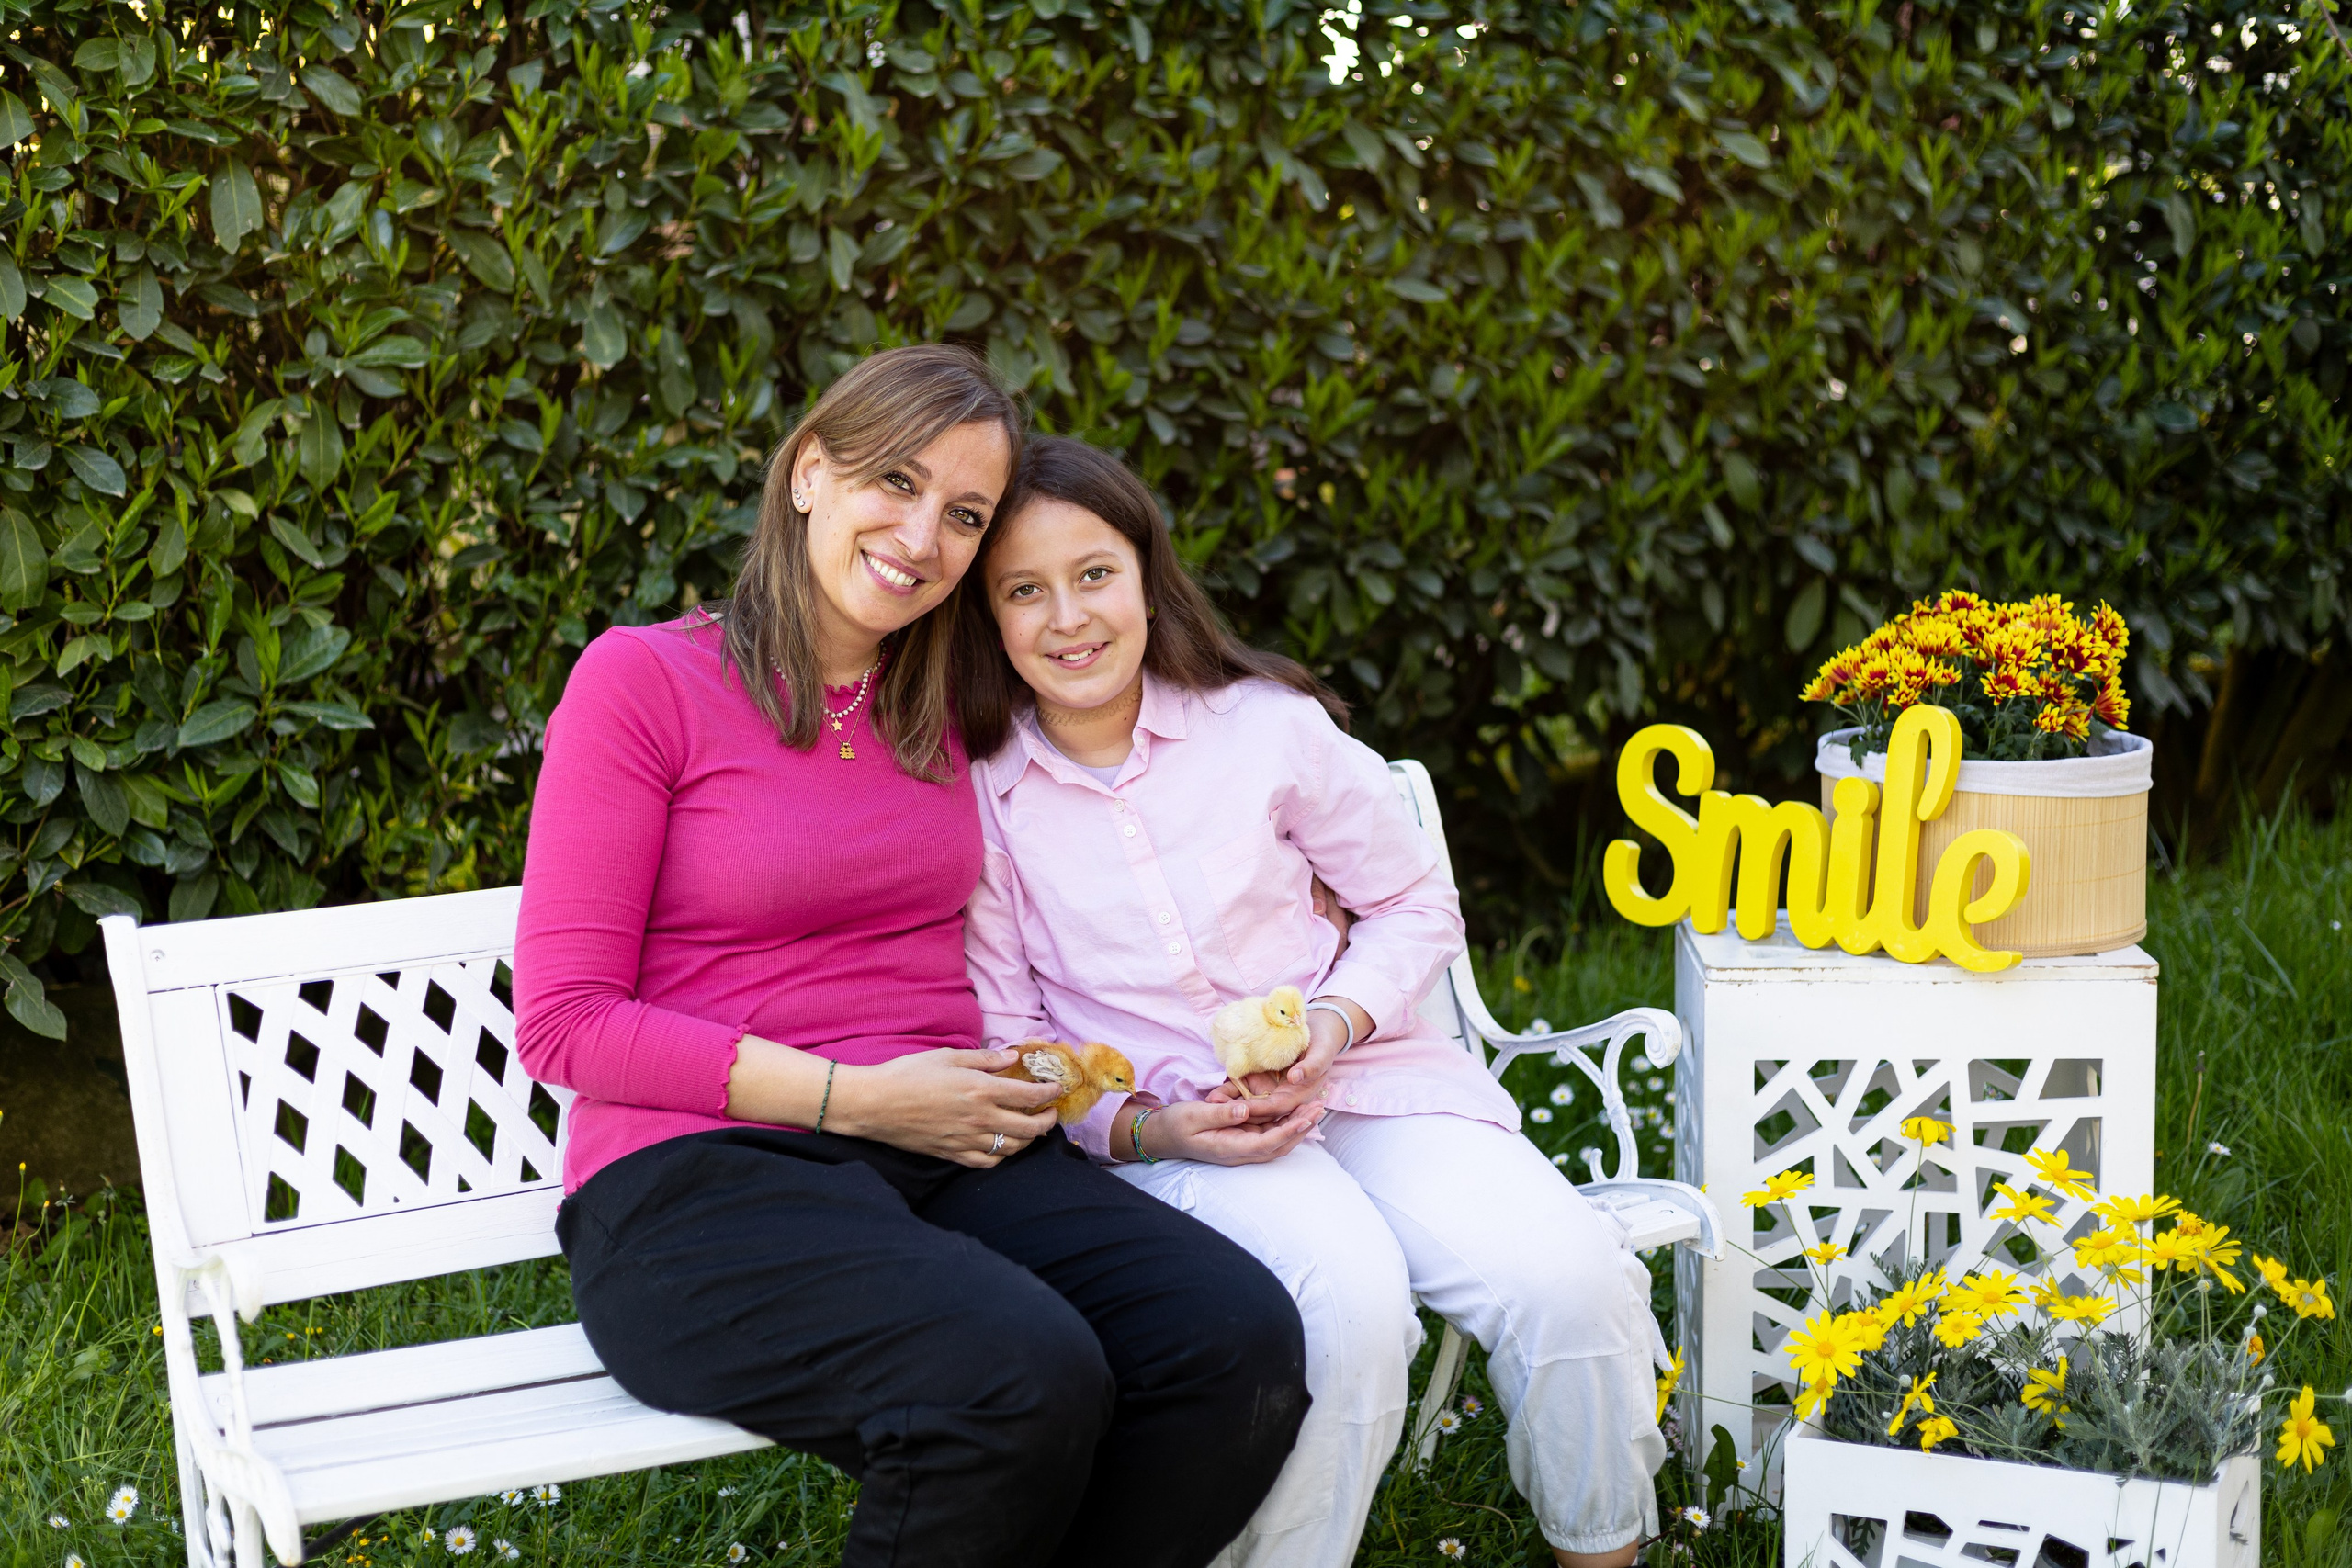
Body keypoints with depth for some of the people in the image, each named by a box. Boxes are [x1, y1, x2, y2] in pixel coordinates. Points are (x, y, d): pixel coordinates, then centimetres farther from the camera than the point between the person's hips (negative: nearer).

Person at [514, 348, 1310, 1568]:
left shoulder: (942, 714, 16)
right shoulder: (644, 679, -2)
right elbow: (564, 1022, -7)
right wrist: (856, 1096, -12)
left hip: (943, 1160, 6)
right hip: (697, 1178, -6)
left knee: (1243, 1341, -23)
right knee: (1024, 1377, -34)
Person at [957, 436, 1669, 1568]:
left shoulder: (1266, 727, 2)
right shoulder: (973, 795, -1)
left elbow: (1417, 906, 11)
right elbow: (1005, 1043, 3)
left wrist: (1335, 1022, -8)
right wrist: (1144, 1128, -14)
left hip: (1358, 1074, 2)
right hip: (1150, 1125, -2)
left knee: (1565, 1275, -23)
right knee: (1347, 1299, -34)